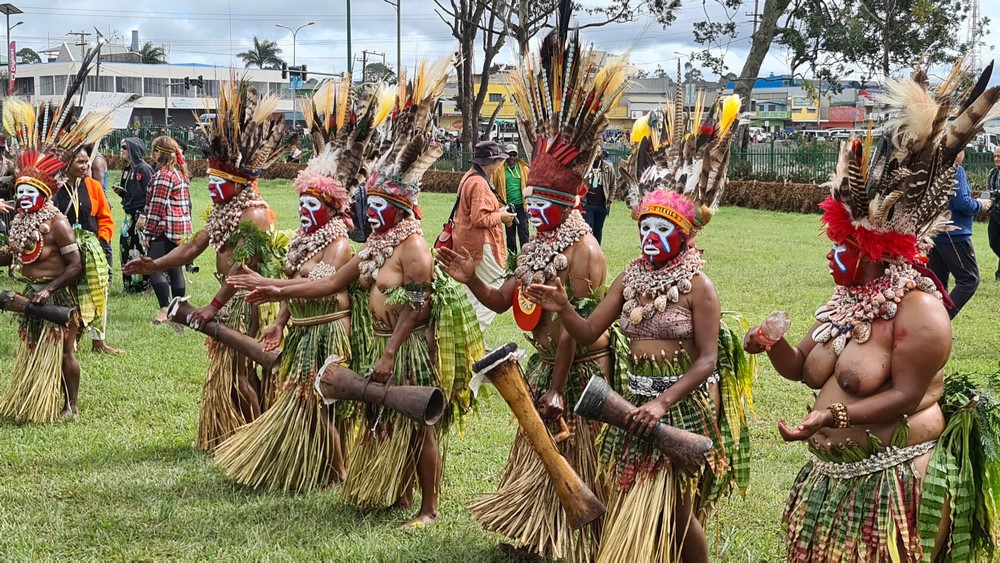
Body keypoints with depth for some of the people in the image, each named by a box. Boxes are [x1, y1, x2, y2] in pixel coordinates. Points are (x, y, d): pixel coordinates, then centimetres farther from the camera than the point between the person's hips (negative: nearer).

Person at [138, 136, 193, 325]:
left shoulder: (163, 175, -13)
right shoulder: (180, 173, 15)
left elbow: (157, 207, -16)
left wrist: (148, 233, -12)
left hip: (164, 231, -9)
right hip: (181, 230, 9)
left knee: (155, 269, -8)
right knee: (176, 270, 12)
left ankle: (165, 309, -17)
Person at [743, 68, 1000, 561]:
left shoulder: (919, 309, -17)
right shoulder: (848, 300, 8)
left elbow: (906, 396, -21)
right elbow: (802, 368, 12)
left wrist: (834, 417, -30)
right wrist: (773, 345, -9)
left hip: (892, 481, -8)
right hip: (834, 475, 8)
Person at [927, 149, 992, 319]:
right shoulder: (955, 171, -14)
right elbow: (962, 203, -20)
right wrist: (980, 204, -2)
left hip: (934, 233, 8)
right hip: (954, 235, -8)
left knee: (938, 280, 11)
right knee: (969, 280, -2)